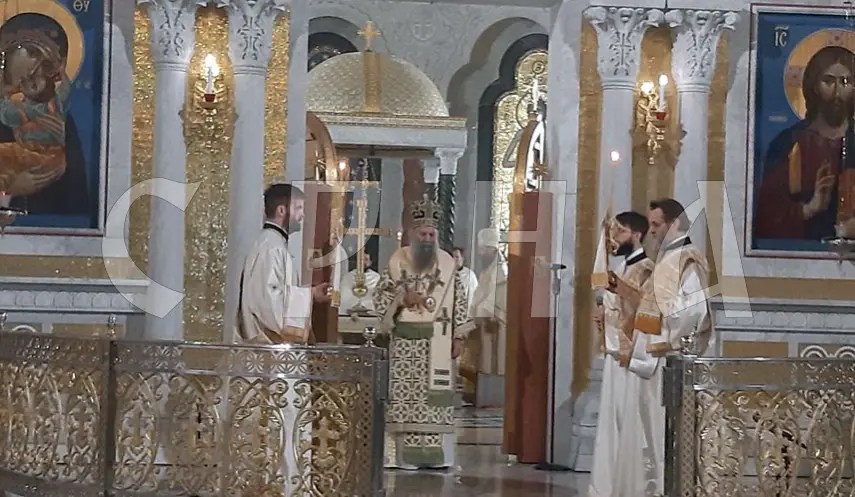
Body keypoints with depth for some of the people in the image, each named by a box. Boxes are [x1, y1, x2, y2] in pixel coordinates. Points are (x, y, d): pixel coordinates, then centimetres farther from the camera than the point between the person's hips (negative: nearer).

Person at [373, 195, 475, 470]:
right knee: (404, 396, -3)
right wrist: (402, 297, -13)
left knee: (437, 397, -2)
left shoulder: (447, 263, 5)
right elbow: (379, 295, 4)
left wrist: (459, 336, 0)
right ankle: (405, 454, 0)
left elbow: (459, 301, 7)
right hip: (406, 342, -1)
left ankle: (435, 454, 1)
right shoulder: (397, 261, 3)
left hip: (437, 343, 1)